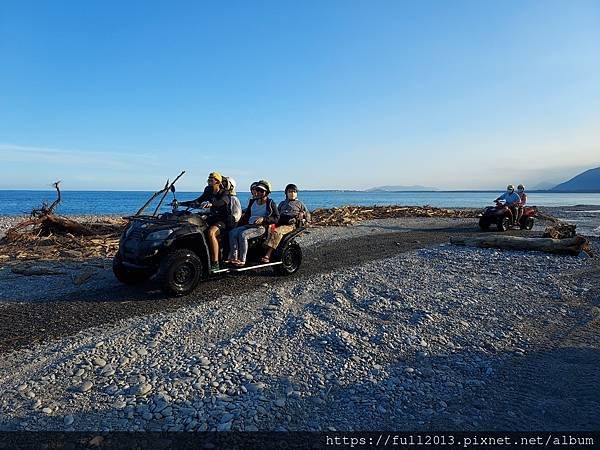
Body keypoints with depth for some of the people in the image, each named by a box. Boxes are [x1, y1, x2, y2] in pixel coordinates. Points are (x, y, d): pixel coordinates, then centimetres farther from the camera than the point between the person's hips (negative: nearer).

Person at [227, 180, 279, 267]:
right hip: (249, 225, 7)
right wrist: (239, 225, 17)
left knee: (243, 235, -31)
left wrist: (263, 219, -18)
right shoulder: (252, 201, 20)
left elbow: (276, 218, -4)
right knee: (232, 233, -16)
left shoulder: (270, 203, 1)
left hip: (261, 227, -7)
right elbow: (246, 214, 27)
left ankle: (242, 260, -26)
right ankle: (234, 258, -21)